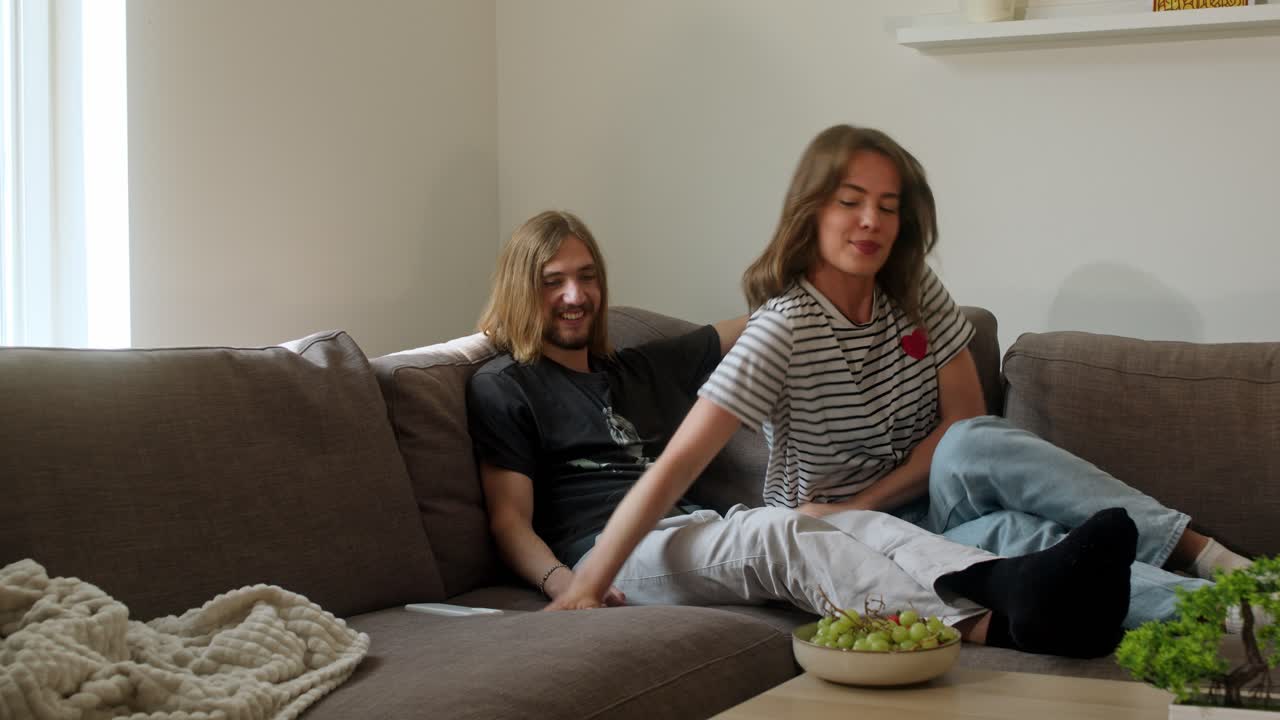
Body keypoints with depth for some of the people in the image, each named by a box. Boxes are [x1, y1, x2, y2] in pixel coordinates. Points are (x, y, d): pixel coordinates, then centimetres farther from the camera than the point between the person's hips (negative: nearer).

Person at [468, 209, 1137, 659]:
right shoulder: (502, 386, 13)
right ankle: (989, 623, -57)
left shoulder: (637, 369, 31)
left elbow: (739, 331, 37)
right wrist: (566, 585, -16)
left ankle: (1005, 585, -53)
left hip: (693, 531, 7)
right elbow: (510, 519, 3)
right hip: (607, 554, -7)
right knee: (776, 531, -35)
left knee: (858, 522, -23)